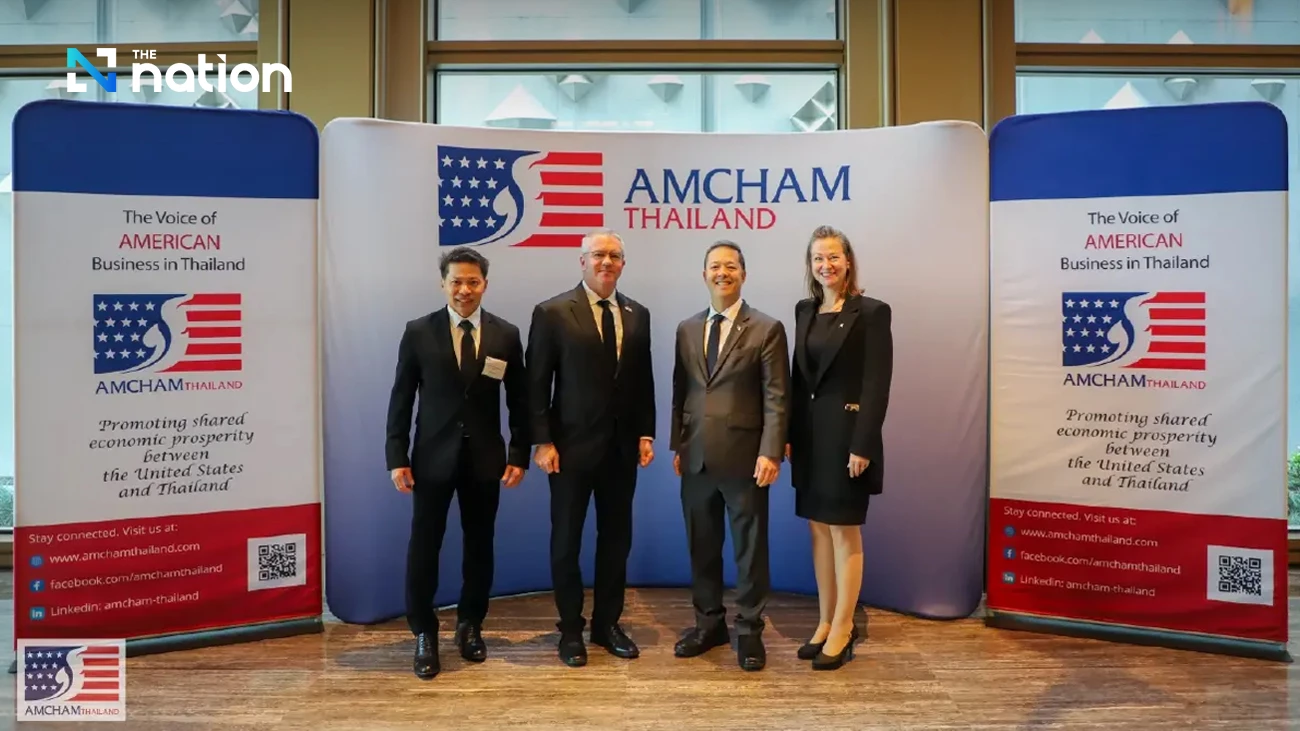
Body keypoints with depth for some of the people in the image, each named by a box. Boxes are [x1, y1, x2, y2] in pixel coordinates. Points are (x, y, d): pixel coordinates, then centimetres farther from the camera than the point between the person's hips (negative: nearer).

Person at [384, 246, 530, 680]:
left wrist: (519, 456, 0)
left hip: (485, 458, 1)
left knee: (480, 546, 10)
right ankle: (424, 634, 18)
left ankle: (470, 626, 29)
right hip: (433, 457, -1)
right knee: (423, 548, 2)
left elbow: (519, 401, 5)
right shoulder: (418, 333, -1)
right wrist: (397, 457, -5)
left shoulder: (506, 335, 1)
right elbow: (401, 399, 0)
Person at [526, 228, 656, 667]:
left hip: (622, 446, 4)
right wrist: (542, 441, -12)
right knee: (567, 541, 7)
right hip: (572, 445, -4)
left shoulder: (637, 314, 8)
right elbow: (537, 384, -7)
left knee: (616, 539, 12)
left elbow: (643, 380, 10)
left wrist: (646, 433, 3)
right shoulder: (552, 313, -6)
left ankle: (607, 623, 27)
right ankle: (571, 629, 22)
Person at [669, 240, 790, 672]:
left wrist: (770, 453, -16)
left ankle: (749, 631, 19)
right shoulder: (687, 329, 12)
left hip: (744, 457, -4)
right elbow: (680, 392, 14)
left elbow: (776, 397, -8)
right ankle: (709, 623, 28)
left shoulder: (767, 329, -3)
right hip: (697, 458, 5)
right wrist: (677, 445, 8)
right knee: (702, 547, 13)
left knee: (749, 548, 6)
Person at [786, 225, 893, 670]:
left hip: (846, 433, -6)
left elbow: (877, 385, -12)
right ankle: (826, 622, 24)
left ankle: (843, 629, 14)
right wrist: (789, 433, 7)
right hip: (809, 434, 6)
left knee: (845, 532, 2)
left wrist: (862, 444, -17)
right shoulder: (804, 311, 11)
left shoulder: (872, 312, -8)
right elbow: (798, 375, 12)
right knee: (819, 530, 12)